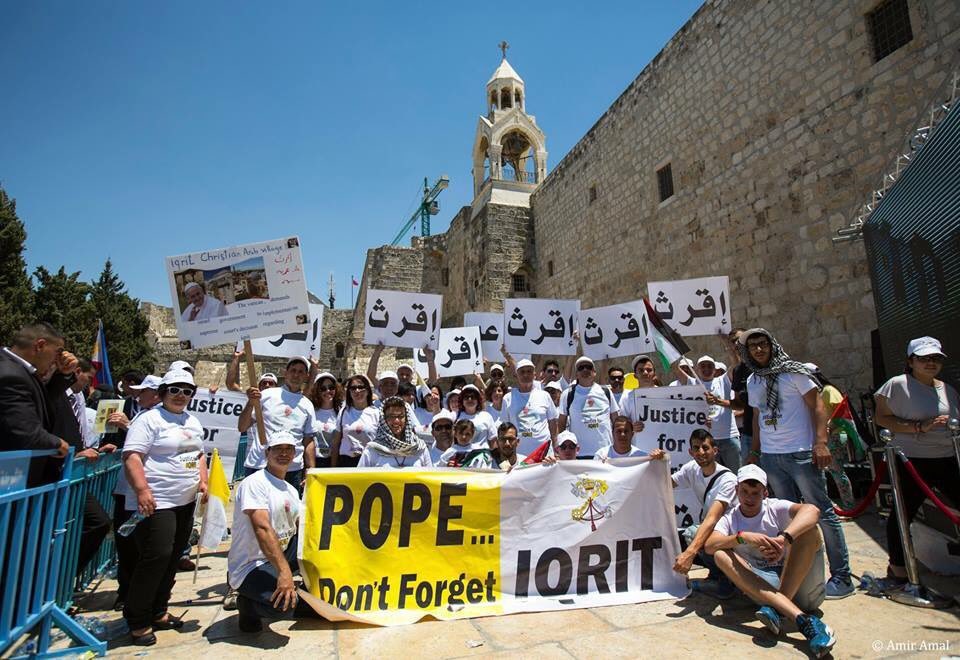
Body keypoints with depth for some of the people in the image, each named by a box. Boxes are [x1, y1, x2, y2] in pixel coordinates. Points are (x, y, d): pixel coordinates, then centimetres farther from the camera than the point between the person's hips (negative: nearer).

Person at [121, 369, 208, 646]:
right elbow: (132, 457, -17)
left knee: (171, 559, 14)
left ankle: (157, 612, 29)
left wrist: (203, 481, 9)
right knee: (156, 558, -8)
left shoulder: (193, 422, 14)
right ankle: (137, 621, 10)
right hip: (156, 503, -8)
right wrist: (142, 491, -26)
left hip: (185, 502, 8)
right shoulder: (149, 419, -10)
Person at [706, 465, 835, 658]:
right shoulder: (729, 519, 8)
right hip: (760, 585, 1)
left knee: (808, 529, -21)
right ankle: (802, 618, -39)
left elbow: (811, 510, -21)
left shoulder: (776, 508, 3)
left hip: (799, 582, -1)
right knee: (721, 555, -24)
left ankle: (776, 610, -33)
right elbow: (710, 546, -13)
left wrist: (784, 539, -38)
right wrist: (743, 537, -29)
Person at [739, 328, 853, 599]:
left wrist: (821, 442, -17)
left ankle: (842, 577, 9)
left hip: (800, 453, -5)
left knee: (823, 513, 0)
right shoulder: (752, 381, 12)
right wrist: (755, 451, 17)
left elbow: (817, 406, -7)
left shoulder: (793, 372, -4)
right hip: (770, 457, 5)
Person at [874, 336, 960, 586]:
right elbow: (882, 418, -11)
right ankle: (897, 565, 15)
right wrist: (919, 427, -18)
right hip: (913, 461, -6)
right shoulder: (898, 384, -6)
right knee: (904, 512, 1)